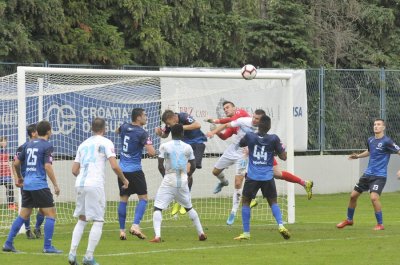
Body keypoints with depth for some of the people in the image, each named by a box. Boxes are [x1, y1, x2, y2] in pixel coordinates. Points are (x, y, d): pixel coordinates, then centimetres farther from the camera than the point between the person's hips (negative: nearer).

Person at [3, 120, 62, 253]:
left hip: (27, 185, 7)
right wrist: (55, 185, -10)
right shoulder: (47, 146, -7)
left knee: (23, 215, 13)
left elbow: (16, 163, 17)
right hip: (39, 185, -7)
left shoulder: (29, 144, 13)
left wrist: (19, 177, 33)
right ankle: (47, 246, -4)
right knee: (51, 214, 0)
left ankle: (8, 244, 10)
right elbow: (47, 167, -16)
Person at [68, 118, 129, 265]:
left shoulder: (83, 144, 19)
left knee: (81, 220, 17)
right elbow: (114, 166, -9)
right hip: (95, 185, -6)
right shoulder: (106, 142, 2)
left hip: (80, 184, 6)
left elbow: (74, 170, 18)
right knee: (98, 221, 1)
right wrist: (124, 180, 6)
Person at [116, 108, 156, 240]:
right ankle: (135, 225, -13)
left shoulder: (124, 127, 6)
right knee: (143, 198, 2)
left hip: (122, 169, 6)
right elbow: (152, 152, -17)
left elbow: (117, 131, 32)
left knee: (123, 199, 9)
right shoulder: (142, 133, -13)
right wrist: (149, 144, 2)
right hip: (135, 170, -6)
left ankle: (122, 230, 6)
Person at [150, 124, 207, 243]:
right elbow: (193, 166, 7)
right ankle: (201, 233, 25)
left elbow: (160, 166, -5)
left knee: (157, 208, -3)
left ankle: (157, 236, -21)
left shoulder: (164, 146, -3)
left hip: (169, 181, -3)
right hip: (183, 181, 3)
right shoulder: (187, 147, 4)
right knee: (189, 207, 23)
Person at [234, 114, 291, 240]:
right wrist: (279, 148, 19)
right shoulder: (273, 139, -5)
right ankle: (280, 225, -7)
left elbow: (240, 144, 19)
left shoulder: (250, 136, -4)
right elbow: (283, 157, 1)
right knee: (273, 202, 16)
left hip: (252, 177, -1)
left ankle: (246, 233, 7)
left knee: (245, 201, 14)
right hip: (268, 177, 1)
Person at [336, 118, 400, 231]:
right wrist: (358, 156, 17)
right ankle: (349, 220, 31)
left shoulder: (386, 141, -13)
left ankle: (380, 224, -9)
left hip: (379, 176, -7)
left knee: (374, 197, -25)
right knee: (353, 195, 9)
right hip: (368, 174, 7)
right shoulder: (370, 140, 7)